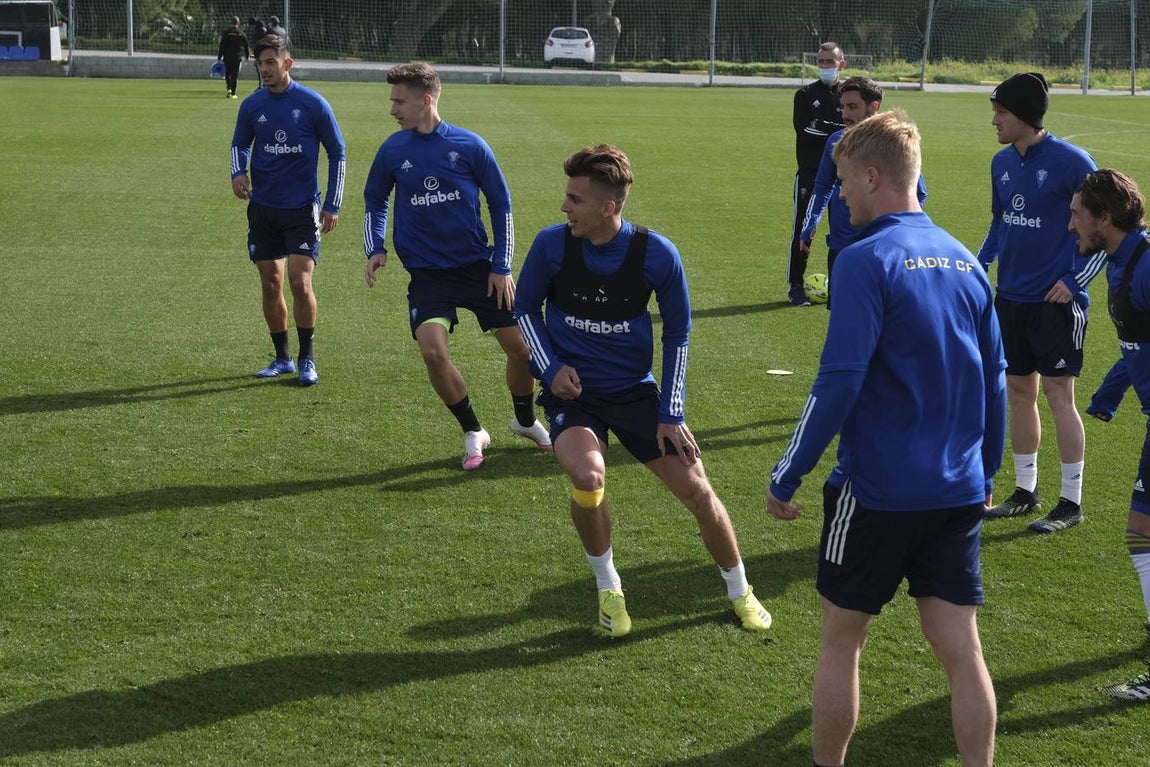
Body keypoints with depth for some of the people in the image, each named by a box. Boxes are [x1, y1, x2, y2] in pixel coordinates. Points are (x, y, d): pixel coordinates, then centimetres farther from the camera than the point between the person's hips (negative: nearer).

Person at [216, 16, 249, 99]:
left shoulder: (226, 33, -3)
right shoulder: (241, 33, 1)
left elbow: (222, 46, -3)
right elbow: (246, 46, 7)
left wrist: (219, 57, 1)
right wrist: (247, 56, 19)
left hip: (227, 57, 0)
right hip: (237, 57, 0)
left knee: (227, 74, 11)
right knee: (235, 75, 3)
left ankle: (229, 89, -11)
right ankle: (233, 93, 0)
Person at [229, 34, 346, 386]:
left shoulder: (313, 104, -8)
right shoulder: (251, 105, 1)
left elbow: (337, 153, 0)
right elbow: (240, 144, 17)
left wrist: (332, 205, -4)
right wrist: (238, 172, -5)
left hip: (302, 209, -4)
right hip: (263, 208, 4)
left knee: (300, 283, -12)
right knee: (271, 285, 6)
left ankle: (307, 359, 2)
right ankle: (282, 359, 20)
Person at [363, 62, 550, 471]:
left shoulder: (469, 145, -6)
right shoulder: (393, 150, -1)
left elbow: (501, 205, 2)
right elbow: (375, 201, 16)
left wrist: (501, 266, -1)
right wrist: (375, 248, 1)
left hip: (478, 265, 0)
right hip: (427, 272, 0)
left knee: (520, 346, 0)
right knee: (433, 352, -19)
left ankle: (525, 420, 31)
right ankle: (472, 432, 4)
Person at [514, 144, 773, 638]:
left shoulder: (657, 255, -15)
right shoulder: (552, 245, -14)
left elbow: (677, 334, 0)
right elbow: (525, 307, 5)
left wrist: (671, 413, -3)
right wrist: (551, 367, -10)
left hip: (633, 391, 1)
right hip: (571, 391, -1)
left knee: (696, 488, -1)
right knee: (587, 476, -30)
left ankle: (739, 592, 26)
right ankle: (607, 587, -2)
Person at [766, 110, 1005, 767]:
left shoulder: (867, 261, -14)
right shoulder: (964, 259, 7)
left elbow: (838, 383, -18)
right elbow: (994, 377, 13)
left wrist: (787, 478, -9)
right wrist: (986, 470, 24)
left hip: (878, 490, -6)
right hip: (958, 492, 6)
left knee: (842, 639, 11)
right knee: (961, 646, 8)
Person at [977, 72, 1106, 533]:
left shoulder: (1070, 161, -13)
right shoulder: (1002, 163, 7)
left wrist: (1074, 279, -13)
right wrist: (979, 262, 7)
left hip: (1056, 301, -7)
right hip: (1011, 298, 7)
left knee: (1058, 394, -3)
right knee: (1018, 391, 11)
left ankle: (1071, 502, 6)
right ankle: (1025, 492, 22)